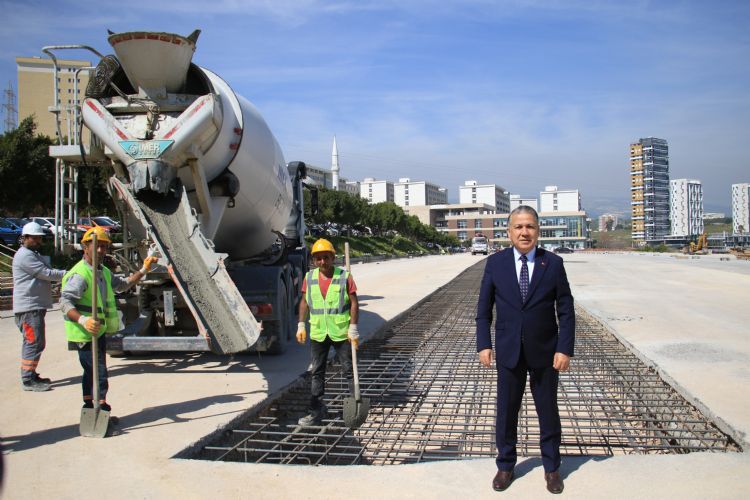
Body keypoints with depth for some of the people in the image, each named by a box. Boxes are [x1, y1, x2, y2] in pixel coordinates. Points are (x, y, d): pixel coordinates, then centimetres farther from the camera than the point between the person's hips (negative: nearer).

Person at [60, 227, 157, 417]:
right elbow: (65, 301, -29)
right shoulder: (80, 275, -20)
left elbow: (122, 284, 27)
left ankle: (89, 408, 34)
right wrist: (83, 320, -45)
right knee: (100, 374, -10)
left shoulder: (103, 271, 12)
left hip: (99, 332, 10)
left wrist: (143, 270, 18)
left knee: (92, 372, 21)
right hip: (85, 335, -10)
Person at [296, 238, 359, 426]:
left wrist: (353, 329, -11)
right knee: (316, 372, 10)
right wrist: (301, 325, 4)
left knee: (349, 370, 5)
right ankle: (317, 409, 19)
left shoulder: (344, 277, -7)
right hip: (317, 333, 4)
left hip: (341, 332, -4)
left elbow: (354, 303, -7)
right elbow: (304, 302, 11)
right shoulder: (309, 278, 3)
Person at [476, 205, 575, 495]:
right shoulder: (496, 262, -3)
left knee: (548, 411, 13)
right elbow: (484, 308, 2)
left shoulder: (553, 263, -5)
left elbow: (566, 311, -3)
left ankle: (551, 467, 32)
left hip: (545, 352, 0)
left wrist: (565, 349, -9)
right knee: (506, 411, 11)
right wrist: (484, 344, -4)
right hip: (508, 351, 1)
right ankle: (505, 465, 30)